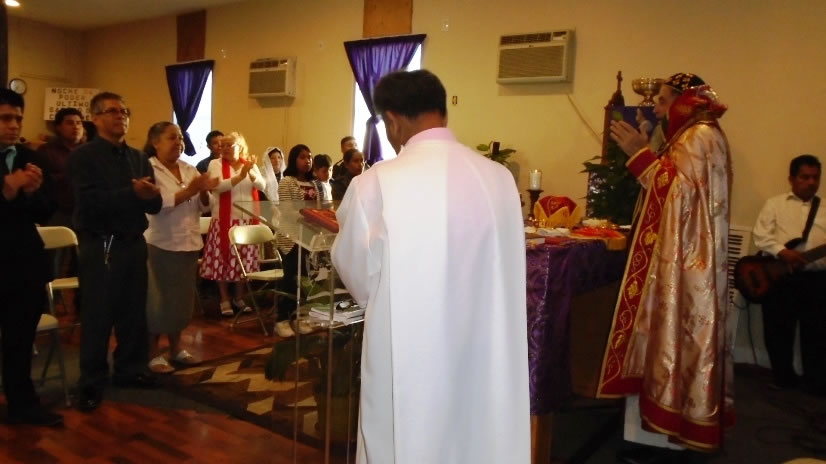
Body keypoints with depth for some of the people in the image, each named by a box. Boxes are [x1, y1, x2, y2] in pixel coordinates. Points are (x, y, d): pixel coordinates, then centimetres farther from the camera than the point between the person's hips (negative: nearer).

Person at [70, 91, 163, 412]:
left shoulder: (139, 158, 12)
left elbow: (155, 206, 7)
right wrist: (132, 193, -26)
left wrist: (151, 195, -16)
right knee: (98, 315, 2)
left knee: (134, 312, 13)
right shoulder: (83, 157, -6)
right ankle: (92, 383, 14)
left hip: (134, 243, 6)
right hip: (100, 246, -6)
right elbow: (90, 201, -21)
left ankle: (131, 370, 27)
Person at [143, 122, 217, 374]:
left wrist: (204, 192, -11)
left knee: (182, 297, 13)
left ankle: (176, 348, 25)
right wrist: (189, 191, -25)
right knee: (157, 299, 0)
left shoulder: (189, 169, 10)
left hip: (188, 243, 6)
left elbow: (203, 207, 10)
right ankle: (153, 354, 12)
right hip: (160, 244, -6)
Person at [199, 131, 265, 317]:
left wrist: (250, 172, -20)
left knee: (244, 259, 7)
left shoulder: (250, 165, 10)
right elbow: (219, 186, -17)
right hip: (224, 220, -3)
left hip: (247, 220, 3)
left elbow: (262, 186, -4)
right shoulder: (216, 164, 0)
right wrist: (241, 176, -24)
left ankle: (239, 298, 21)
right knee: (223, 259, -1)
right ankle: (225, 300, 13)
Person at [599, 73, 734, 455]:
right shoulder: (686, 137, 18)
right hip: (672, 260, 10)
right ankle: (659, 430, 21)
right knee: (664, 342, 12)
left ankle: (660, 437, 3)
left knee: (670, 343, -5)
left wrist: (640, 153, -18)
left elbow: (679, 193, -21)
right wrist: (642, 153, 14)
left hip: (682, 266, -10)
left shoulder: (702, 136, -12)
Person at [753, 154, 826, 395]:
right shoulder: (775, 203, 10)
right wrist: (783, 252, -16)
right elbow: (760, 235, -1)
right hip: (779, 276, -1)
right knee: (778, 331, 3)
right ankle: (783, 377, 18)